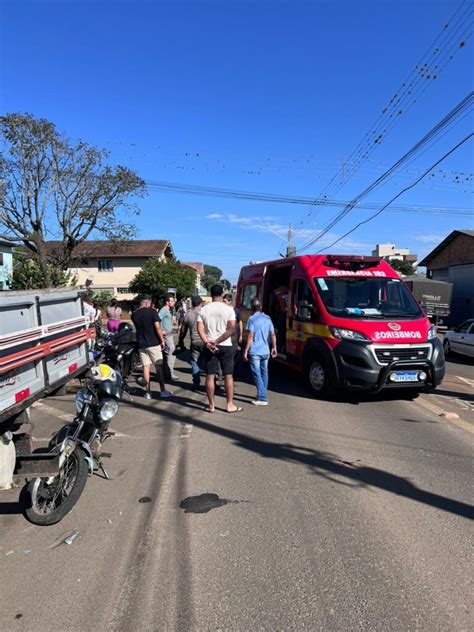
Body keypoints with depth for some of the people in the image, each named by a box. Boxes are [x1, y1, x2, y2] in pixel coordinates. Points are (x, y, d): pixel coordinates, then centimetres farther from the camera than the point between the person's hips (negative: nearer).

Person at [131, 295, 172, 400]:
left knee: (146, 367, 7)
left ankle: (147, 392, 8)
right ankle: (163, 391, 6)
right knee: (158, 366, 3)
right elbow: (157, 327, -14)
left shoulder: (134, 314, 6)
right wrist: (162, 340, -5)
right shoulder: (152, 311, -9)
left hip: (141, 344, 4)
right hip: (153, 343, -4)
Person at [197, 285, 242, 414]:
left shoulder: (203, 310, 2)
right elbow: (231, 329, -15)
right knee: (228, 376, 7)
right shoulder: (228, 309, -4)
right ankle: (230, 405, 12)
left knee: (210, 376, 8)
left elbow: (200, 329, -8)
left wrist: (207, 342, -16)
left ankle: (211, 405, 14)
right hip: (225, 346, -2)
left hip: (209, 346, 2)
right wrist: (217, 341, -15)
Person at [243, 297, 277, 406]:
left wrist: (246, 351, -10)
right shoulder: (268, 318, 8)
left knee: (257, 375, -3)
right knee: (264, 373, 16)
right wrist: (274, 347, 17)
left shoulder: (252, 319, -9)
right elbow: (273, 335, 8)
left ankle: (262, 398, -7)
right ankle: (262, 394, 28)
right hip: (265, 351, 6)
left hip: (254, 352, -6)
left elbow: (250, 336, -14)